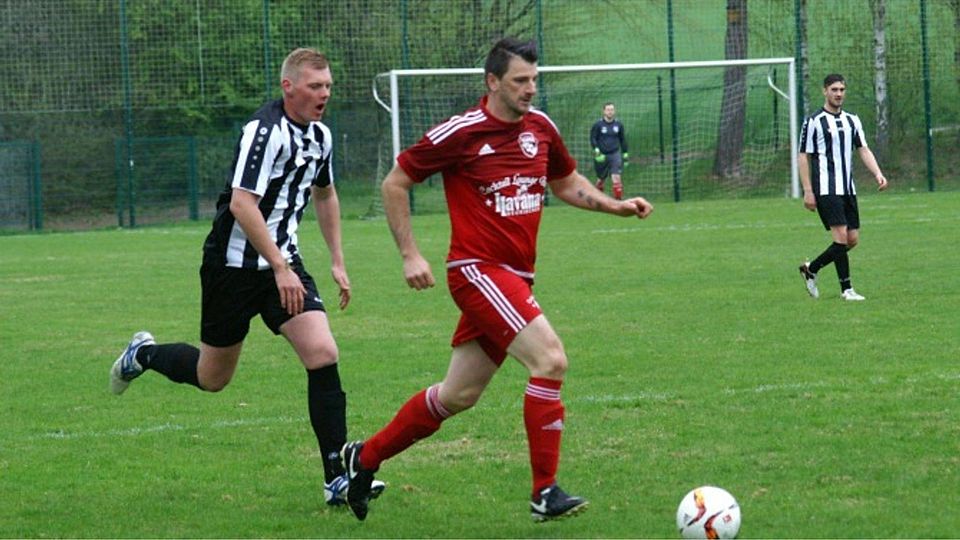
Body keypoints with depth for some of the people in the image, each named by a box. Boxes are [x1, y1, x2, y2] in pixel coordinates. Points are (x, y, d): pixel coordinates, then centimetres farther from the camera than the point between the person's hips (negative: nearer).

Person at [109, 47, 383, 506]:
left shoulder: (319, 135, 7)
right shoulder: (266, 129, -20)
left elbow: (325, 194, 26)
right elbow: (242, 203, -27)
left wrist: (337, 261, 21)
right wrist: (280, 269, -29)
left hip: (282, 261, 7)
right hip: (234, 263, -7)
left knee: (322, 354, -13)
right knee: (212, 378, 7)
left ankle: (337, 479, -12)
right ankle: (143, 354, 39)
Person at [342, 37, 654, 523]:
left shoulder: (540, 128, 7)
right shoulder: (462, 132, -11)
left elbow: (565, 183, 25)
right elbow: (395, 183, -2)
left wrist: (617, 206, 9)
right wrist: (409, 255, -8)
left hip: (514, 278, 8)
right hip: (478, 270, -8)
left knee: (459, 395, 13)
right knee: (550, 358, -22)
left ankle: (364, 457, 29)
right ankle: (545, 492, -17)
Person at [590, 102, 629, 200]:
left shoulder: (618, 124, 5)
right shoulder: (598, 124, -4)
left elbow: (622, 139, 15)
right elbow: (592, 138, -2)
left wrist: (625, 154, 16)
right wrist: (596, 150, -17)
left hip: (615, 154, 1)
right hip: (602, 155, -1)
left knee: (616, 177, -16)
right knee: (601, 179, 12)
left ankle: (618, 199, -17)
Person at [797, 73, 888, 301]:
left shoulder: (852, 120, 14)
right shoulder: (814, 122, -3)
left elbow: (863, 150, 12)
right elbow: (803, 157, -3)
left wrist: (877, 174, -6)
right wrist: (808, 191, -9)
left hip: (848, 189, 7)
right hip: (826, 190, -6)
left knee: (852, 239, 3)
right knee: (841, 236, -14)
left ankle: (810, 269, 20)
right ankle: (846, 289, -6)